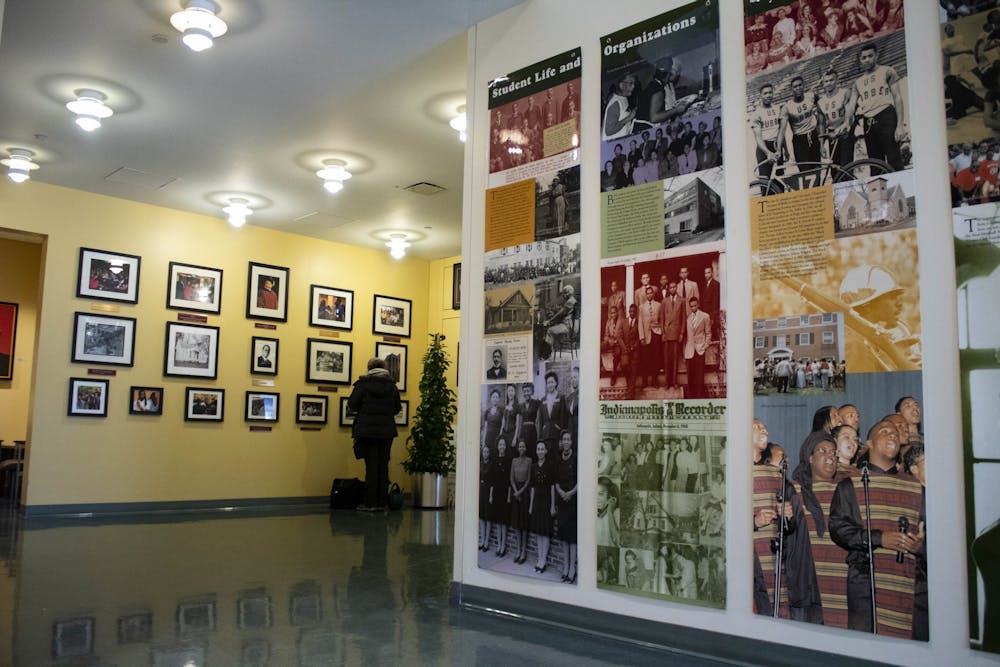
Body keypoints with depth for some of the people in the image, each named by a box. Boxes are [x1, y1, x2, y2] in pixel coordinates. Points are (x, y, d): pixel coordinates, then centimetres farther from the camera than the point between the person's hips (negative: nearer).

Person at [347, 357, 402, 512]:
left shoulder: (362, 383, -5)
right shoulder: (392, 385, 5)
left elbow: (352, 405, -7)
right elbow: (397, 408, 9)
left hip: (367, 430, -3)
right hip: (387, 431, 3)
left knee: (371, 466, 0)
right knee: (383, 466, 9)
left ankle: (370, 503, 2)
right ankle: (382, 502, 12)